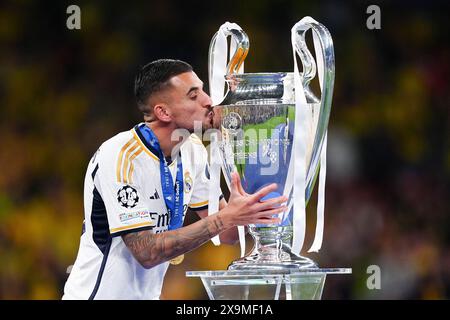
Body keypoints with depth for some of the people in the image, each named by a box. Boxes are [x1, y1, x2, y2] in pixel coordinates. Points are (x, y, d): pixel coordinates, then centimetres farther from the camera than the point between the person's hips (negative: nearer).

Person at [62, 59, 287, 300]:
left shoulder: (192, 150, 4)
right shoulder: (120, 157, -18)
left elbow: (227, 234, 4)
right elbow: (146, 252, -22)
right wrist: (224, 218, -24)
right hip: (100, 294, -5)